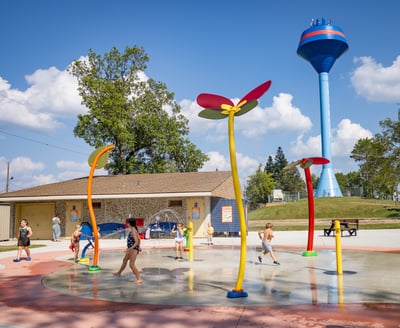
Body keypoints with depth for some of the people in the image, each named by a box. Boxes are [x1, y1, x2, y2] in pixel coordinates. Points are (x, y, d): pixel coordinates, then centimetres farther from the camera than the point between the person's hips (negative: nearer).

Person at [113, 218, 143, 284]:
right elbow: (139, 239, 15)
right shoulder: (132, 230, 7)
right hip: (130, 249, 11)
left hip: (133, 249, -11)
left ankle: (139, 279, -10)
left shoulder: (133, 231, -21)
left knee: (131, 265, -11)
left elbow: (136, 242, -26)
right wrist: (139, 247, 27)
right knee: (124, 260, 27)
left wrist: (130, 249, -33)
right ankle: (119, 273, 50)